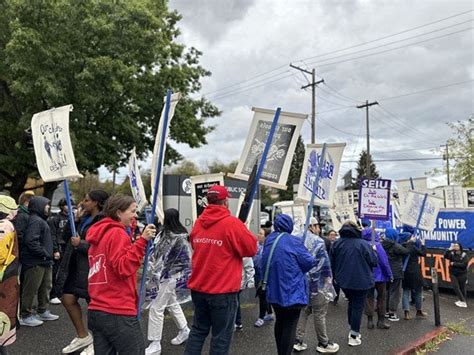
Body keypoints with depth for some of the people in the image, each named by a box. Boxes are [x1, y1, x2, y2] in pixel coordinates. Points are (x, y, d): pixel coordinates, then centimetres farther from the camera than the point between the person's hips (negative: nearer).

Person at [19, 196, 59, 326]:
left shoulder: (41, 220, 18)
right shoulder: (35, 220, -15)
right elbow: (31, 241, -25)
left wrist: (49, 255, 13)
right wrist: (44, 254, -20)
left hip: (45, 262, 11)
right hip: (35, 262, -11)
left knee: (45, 287, 18)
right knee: (31, 289, 0)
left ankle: (43, 311, 30)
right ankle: (25, 315, 11)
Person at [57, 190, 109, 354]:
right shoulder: (84, 218, 9)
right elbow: (67, 236, 9)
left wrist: (80, 244, -20)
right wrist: (75, 218, -2)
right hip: (76, 265, 9)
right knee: (68, 299, 12)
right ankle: (83, 336, 30)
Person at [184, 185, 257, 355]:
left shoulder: (198, 223, 4)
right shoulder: (232, 223, -15)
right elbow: (252, 248, -8)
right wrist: (242, 231, 8)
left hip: (199, 287, 6)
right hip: (223, 290, -6)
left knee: (198, 330, 20)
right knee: (221, 336, 7)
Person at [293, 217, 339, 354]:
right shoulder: (318, 242, -15)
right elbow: (324, 263, -14)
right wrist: (329, 278, 0)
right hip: (316, 283, -7)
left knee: (303, 311, 15)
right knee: (319, 314, 5)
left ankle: (298, 341, 16)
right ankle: (323, 344, 18)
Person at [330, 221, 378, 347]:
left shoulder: (336, 243, -3)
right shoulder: (363, 244, -15)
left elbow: (332, 263, 4)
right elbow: (374, 261, -9)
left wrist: (336, 276, 19)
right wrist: (373, 251, 10)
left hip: (344, 280, 4)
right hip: (361, 281, -4)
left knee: (351, 303, 22)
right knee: (358, 307, 5)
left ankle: (353, 330, 29)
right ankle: (354, 336, 9)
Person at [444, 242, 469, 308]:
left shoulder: (464, 255, -6)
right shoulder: (452, 254, 2)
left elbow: (464, 264, -16)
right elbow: (445, 256, -15)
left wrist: (454, 264, -14)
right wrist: (449, 249, -22)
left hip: (462, 274, -2)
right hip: (453, 274, 2)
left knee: (463, 288, 6)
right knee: (456, 287, -2)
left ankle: (463, 301, 15)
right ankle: (462, 301, 7)